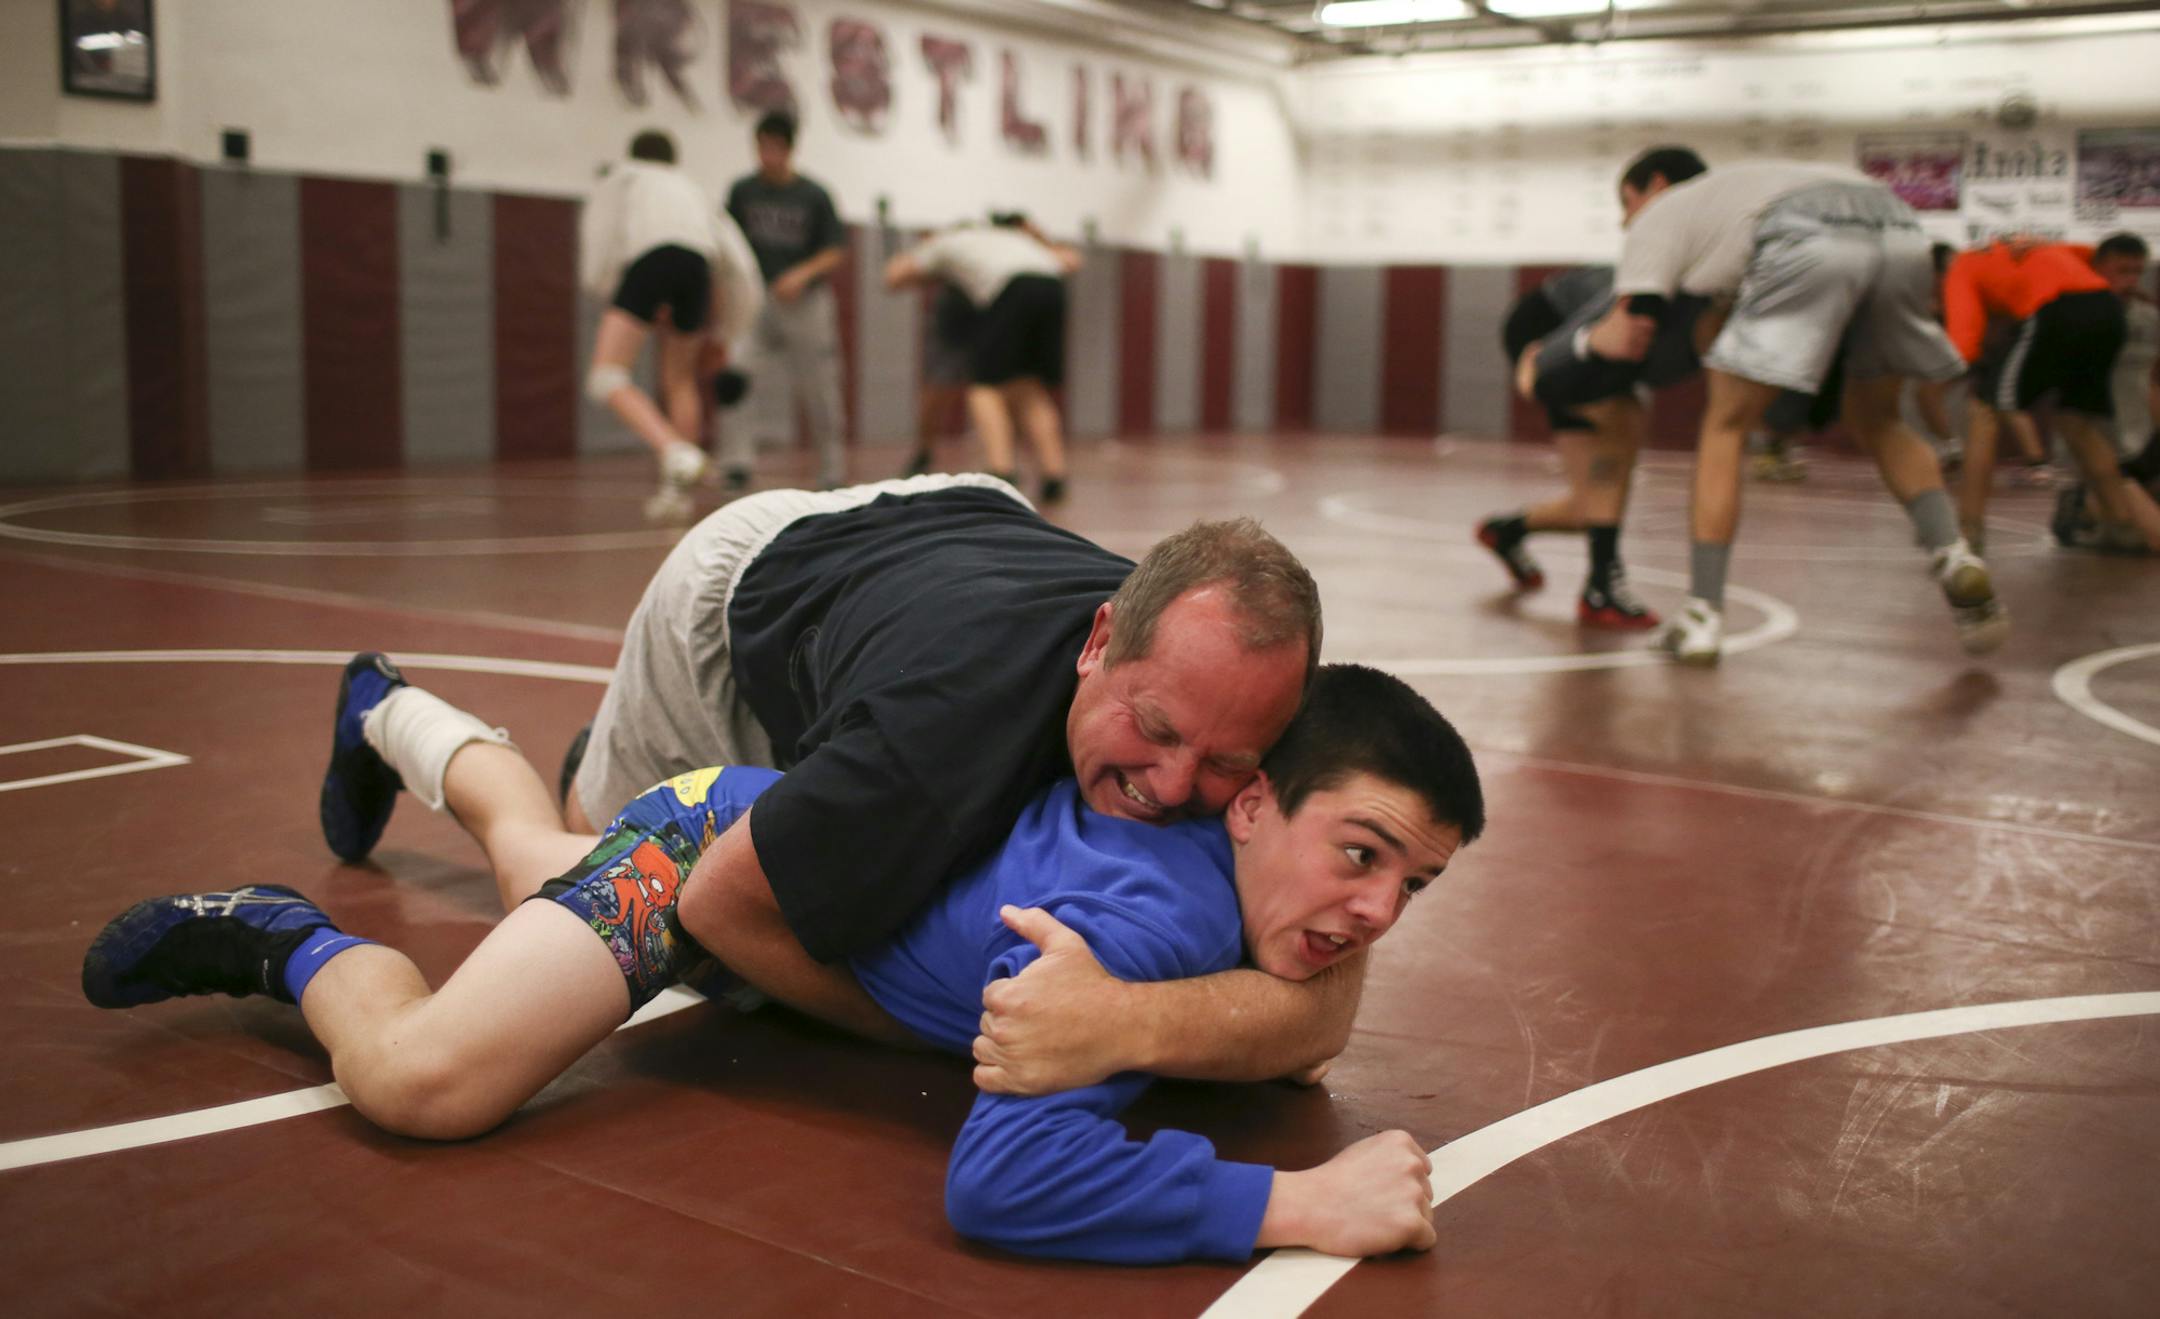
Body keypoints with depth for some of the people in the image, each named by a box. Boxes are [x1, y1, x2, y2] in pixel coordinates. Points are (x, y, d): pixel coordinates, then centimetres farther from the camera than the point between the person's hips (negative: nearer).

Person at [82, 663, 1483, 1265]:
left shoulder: (1260, 872, -19)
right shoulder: (1151, 917, -43)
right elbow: (997, 1177, -54)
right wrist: (1297, 1204, -52)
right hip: (720, 839, -8)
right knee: (427, 1078, -29)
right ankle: (294, 944, 3)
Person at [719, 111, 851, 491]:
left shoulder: (814, 196, -3)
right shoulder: (743, 191, 4)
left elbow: (837, 253, -2)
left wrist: (803, 274, -18)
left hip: (806, 301, -1)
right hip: (756, 300, 1)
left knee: (819, 394, 4)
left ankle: (833, 470, 20)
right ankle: (737, 463, -15)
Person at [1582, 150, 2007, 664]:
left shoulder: (1661, 213, 25)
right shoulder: (1734, 184, 44)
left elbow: (1628, 335, 13)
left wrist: (1587, 337, 34)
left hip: (1811, 245, -6)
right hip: (1900, 231, 6)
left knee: (1726, 428, 10)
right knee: (1876, 422, 25)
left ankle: (1703, 615, 7)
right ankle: (1954, 556, 5)